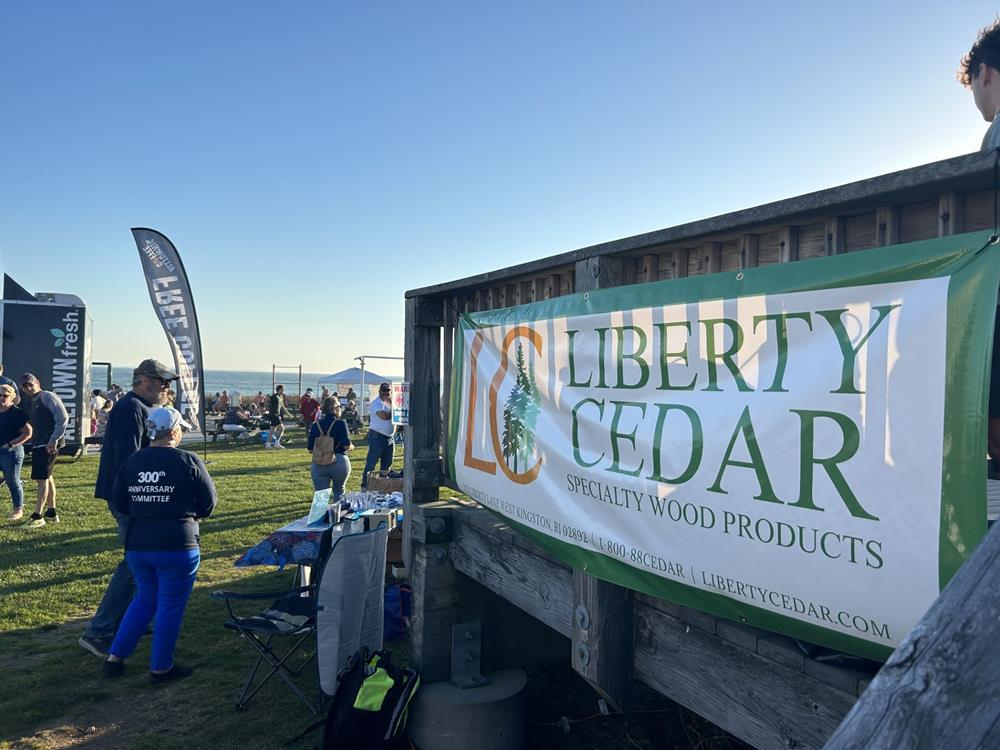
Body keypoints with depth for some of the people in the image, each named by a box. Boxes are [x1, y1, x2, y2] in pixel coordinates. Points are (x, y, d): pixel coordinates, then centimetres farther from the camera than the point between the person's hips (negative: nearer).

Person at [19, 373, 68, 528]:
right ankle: (51, 513, 25)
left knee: (42, 479, -9)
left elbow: (63, 418, -19)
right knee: (47, 477, 16)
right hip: (38, 444, 10)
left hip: (48, 445, -10)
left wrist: (54, 439, -22)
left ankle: (37, 516, -7)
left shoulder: (48, 397, -10)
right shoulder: (32, 403, 18)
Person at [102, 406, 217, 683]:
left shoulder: (132, 462, 2)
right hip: (177, 546, -5)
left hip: (137, 545, 6)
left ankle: (115, 657, 26)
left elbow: (119, 505, 7)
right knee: (170, 606, 8)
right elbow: (208, 503, -4)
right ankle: (161, 668, 18)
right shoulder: (188, 461, -11)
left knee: (145, 598, 24)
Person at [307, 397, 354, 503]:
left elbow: (310, 449, 4)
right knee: (339, 491, 22)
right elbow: (347, 445, -14)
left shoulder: (316, 425, 3)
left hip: (319, 464, 2)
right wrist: (352, 447, 9)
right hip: (339, 462, -2)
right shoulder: (341, 424, -8)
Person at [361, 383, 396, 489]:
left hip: (389, 437, 9)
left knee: (387, 463, 13)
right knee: (371, 463, -5)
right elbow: (383, 416, -25)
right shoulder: (377, 403, -11)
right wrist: (394, 413, -8)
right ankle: (365, 485, -1)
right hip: (377, 436, -8)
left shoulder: (389, 403, 16)